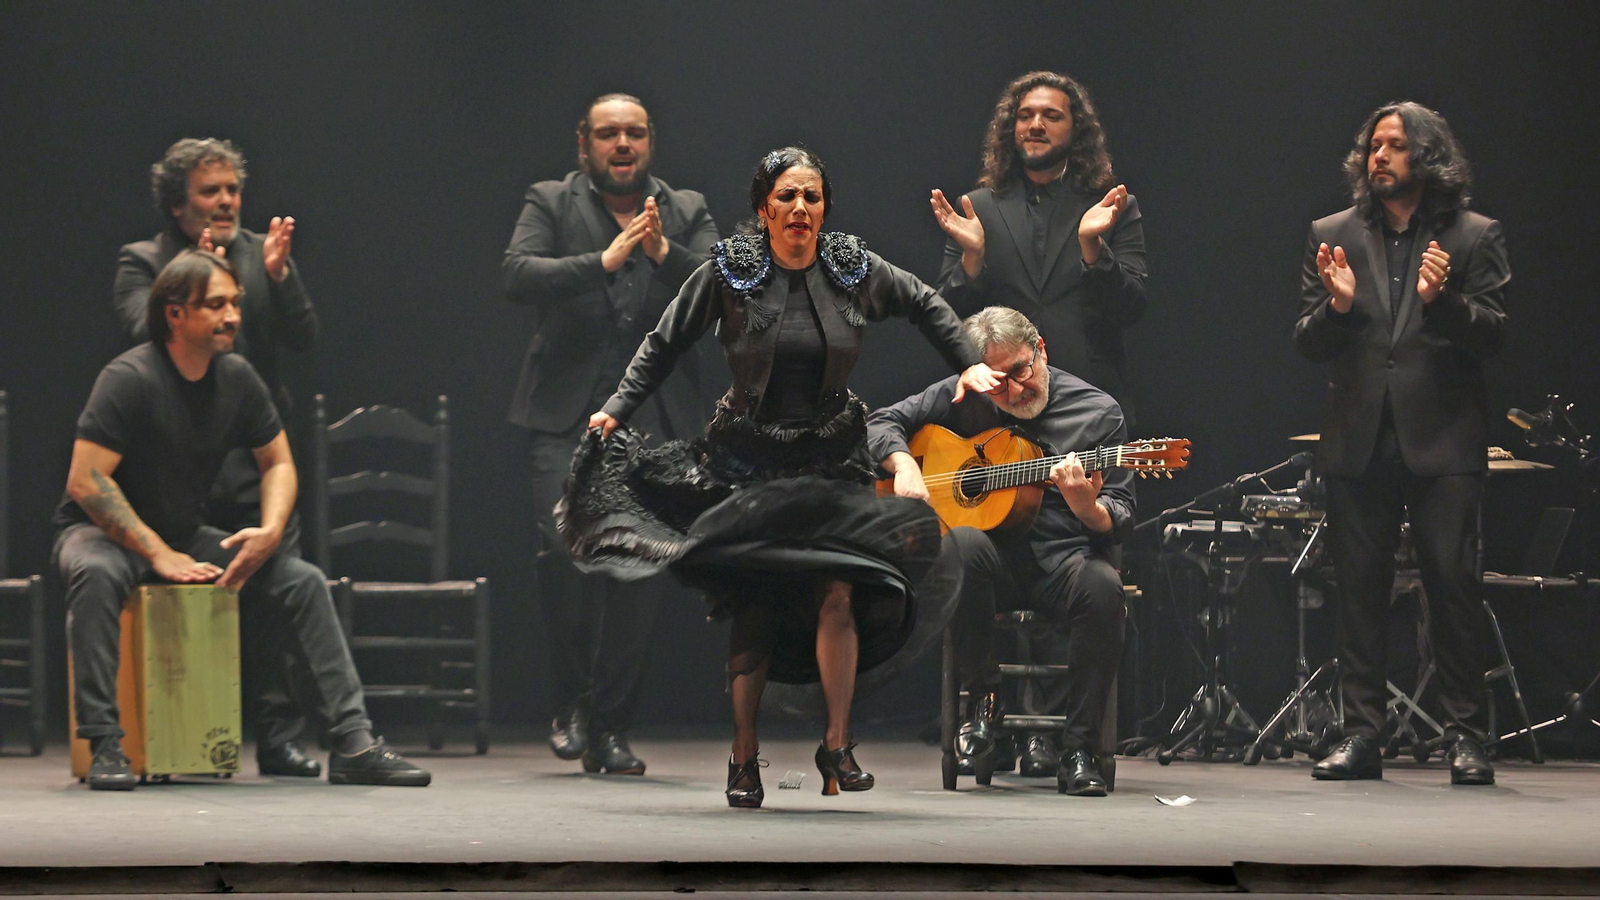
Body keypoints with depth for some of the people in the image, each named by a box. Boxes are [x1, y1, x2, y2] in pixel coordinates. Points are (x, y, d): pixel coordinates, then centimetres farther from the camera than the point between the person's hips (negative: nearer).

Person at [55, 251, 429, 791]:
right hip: (103, 531, -6)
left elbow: (278, 463, 10)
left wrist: (270, 531, -10)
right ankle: (104, 744, -38)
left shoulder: (237, 378, -1)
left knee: (303, 581, -8)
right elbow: (85, 482, -24)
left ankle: (353, 744, -10)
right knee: (96, 574, -41)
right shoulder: (130, 379, -20)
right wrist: (158, 554, -25)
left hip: (185, 538, 6)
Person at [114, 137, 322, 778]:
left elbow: (303, 338, 5)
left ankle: (279, 737, -6)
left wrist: (279, 274, -10)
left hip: (255, 452, 2)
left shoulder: (262, 253, 14)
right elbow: (144, 334, -9)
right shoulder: (142, 262, 7)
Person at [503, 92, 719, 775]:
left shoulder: (687, 213, 15)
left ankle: (609, 728, 7)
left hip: (656, 421, 2)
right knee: (565, 544, -19)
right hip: (568, 413, -2)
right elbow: (518, 276, -7)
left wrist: (665, 253, -15)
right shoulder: (551, 204, 10)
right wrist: (602, 261, -18)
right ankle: (571, 701, -1)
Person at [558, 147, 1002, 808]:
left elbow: (925, 305, 17)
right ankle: (744, 756, 11)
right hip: (747, 458, -1)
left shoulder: (854, 269, -2)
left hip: (832, 458, 1)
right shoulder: (729, 271, -6)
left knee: (837, 594, -14)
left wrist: (968, 363, 9)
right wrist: (619, 408, -3)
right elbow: (666, 343, 4)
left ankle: (837, 745, -3)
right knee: (753, 608, 0)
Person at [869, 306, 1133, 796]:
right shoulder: (963, 397, 8)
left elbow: (1120, 522, -3)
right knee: (962, 546, -35)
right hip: (997, 557, 1)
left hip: (1063, 557, -1)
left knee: (1102, 586, -36)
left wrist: (1086, 505, -27)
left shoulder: (1099, 411, 0)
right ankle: (983, 700, -18)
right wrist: (904, 466, -5)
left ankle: (1076, 750, -25)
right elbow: (884, 422, 17)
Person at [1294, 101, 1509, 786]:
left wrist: (1442, 299, -19)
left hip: (1442, 440, -2)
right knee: (1359, 588, 2)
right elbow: (1308, 343, 9)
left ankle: (1466, 737, -2)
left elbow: (1492, 335, -1)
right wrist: (1336, 305, -11)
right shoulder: (1333, 236, 13)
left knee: (1453, 581, -7)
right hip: (1359, 440, 3)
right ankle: (1361, 734, 6)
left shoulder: (1474, 237, 6)